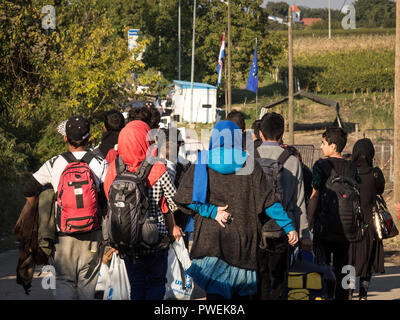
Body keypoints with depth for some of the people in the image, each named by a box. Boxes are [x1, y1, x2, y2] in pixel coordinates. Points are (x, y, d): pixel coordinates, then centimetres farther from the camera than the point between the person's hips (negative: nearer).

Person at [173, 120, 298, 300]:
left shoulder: (202, 163, 2)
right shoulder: (249, 164, 2)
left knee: (215, 291, -7)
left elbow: (185, 199, -5)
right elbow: (268, 201, -2)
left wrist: (211, 211, -4)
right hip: (243, 239, 1)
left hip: (211, 239, -1)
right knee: (241, 293, 13)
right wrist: (289, 226, 1)